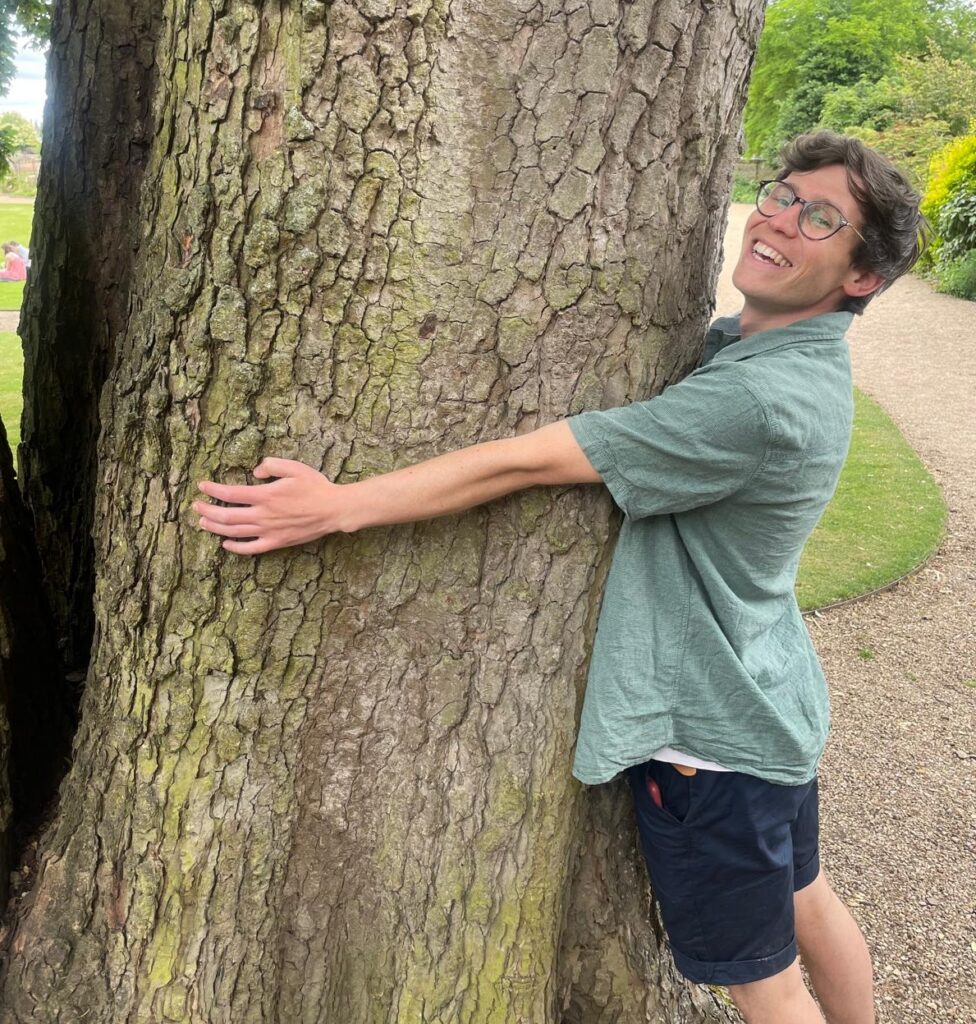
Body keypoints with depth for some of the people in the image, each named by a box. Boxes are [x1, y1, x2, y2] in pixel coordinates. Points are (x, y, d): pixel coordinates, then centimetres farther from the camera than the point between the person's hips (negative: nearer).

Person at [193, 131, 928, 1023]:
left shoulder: (763, 400, -30)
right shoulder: (750, 343, 1)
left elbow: (527, 461, -31)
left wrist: (337, 505, -27)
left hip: (713, 729, -9)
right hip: (767, 700, 9)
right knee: (805, 901, 29)